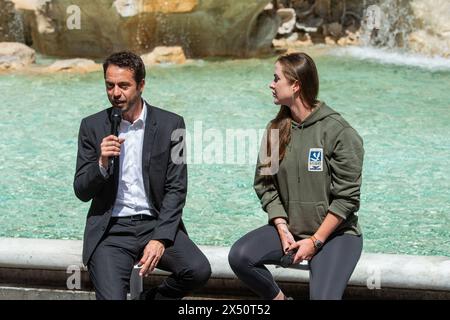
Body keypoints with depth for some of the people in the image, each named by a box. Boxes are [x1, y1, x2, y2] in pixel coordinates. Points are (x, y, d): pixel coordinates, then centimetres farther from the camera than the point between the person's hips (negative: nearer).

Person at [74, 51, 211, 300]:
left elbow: (176, 190, -1)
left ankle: (150, 299, 5)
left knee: (199, 270, -23)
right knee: (112, 298, -25)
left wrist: (160, 239, -13)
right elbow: (81, 192, 4)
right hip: (111, 230, -1)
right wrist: (102, 163, -17)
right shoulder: (93, 126, 4)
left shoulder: (170, 125, 2)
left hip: (156, 224, 1)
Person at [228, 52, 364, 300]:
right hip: (288, 229, 5)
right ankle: (279, 299, 3)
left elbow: (347, 197, -13)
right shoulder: (276, 129, 3)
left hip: (336, 233, -5)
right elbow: (264, 184, 4)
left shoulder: (339, 132, -13)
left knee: (322, 297, -28)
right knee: (239, 257, -20)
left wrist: (315, 241, -14)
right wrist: (283, 230, -9)